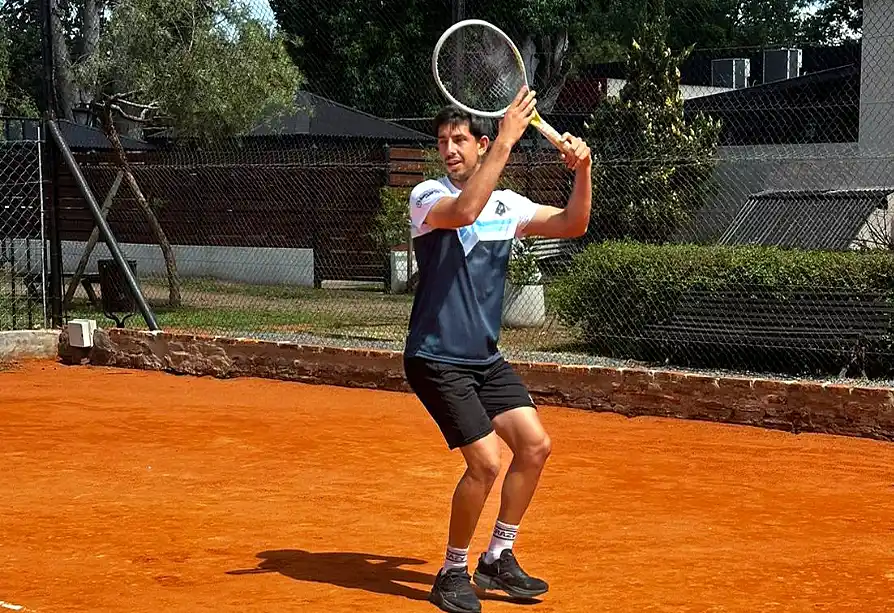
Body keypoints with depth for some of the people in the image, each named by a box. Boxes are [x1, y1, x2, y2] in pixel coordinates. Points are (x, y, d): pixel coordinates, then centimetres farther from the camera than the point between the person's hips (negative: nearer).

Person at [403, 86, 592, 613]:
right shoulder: (427, 196, -11)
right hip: (437, 358, -7)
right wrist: (507, 139, -34)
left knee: (534, 445, 0)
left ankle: (498, 559, 17)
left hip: (485, 357, 7)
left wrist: (583, 171, -12)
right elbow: (465, 211, -32)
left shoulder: (508, 205, 7)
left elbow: (572, 225, 5)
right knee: (485, 461, -14)